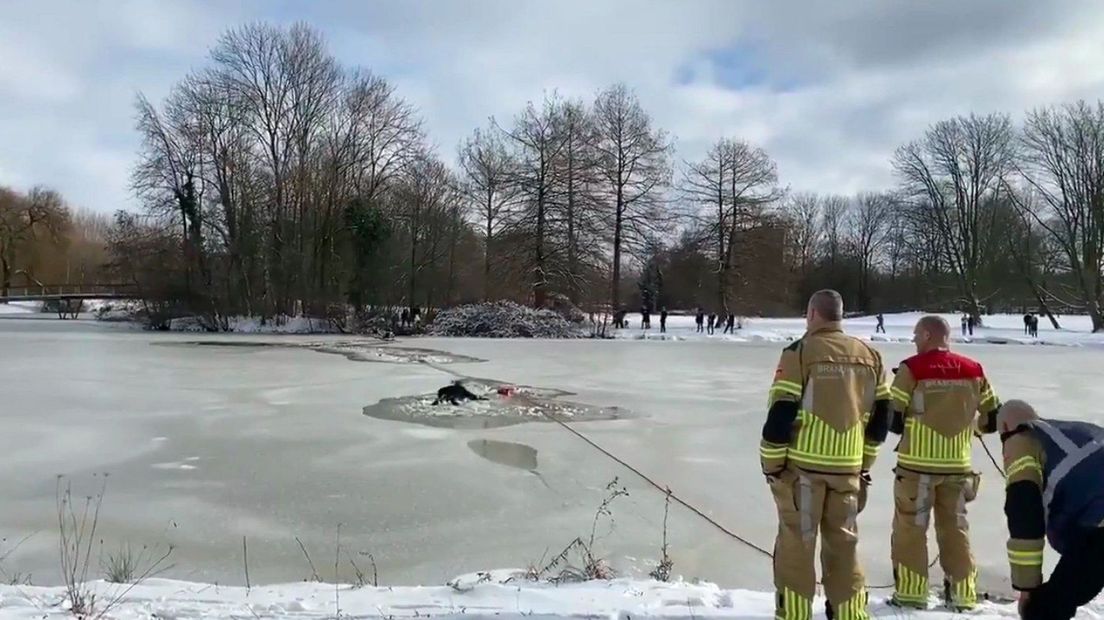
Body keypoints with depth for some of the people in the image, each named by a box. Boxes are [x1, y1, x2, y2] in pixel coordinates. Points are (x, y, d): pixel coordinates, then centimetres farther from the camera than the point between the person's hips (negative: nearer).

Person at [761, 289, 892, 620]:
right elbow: (881, 416, 11)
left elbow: (781, 413, -12)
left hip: (803, 465, -4)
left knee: (796, 543, 6)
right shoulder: (870, 355, 7)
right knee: (843, 544, 16)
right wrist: (865, 462, 20)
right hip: (849, 467, 5)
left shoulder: (800, 351, -9)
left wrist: (771, 463, -2)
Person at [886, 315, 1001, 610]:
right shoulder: (974, 370, 2)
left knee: (910, 527, 8)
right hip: (958, 464, 4)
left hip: (917, 464, -4)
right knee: (955, 527, 17)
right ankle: (962, 594, 22)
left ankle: (911, 593, 11)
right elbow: (993, 419, 8)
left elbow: (893, 418, -10)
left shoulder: (912, 368, -11)